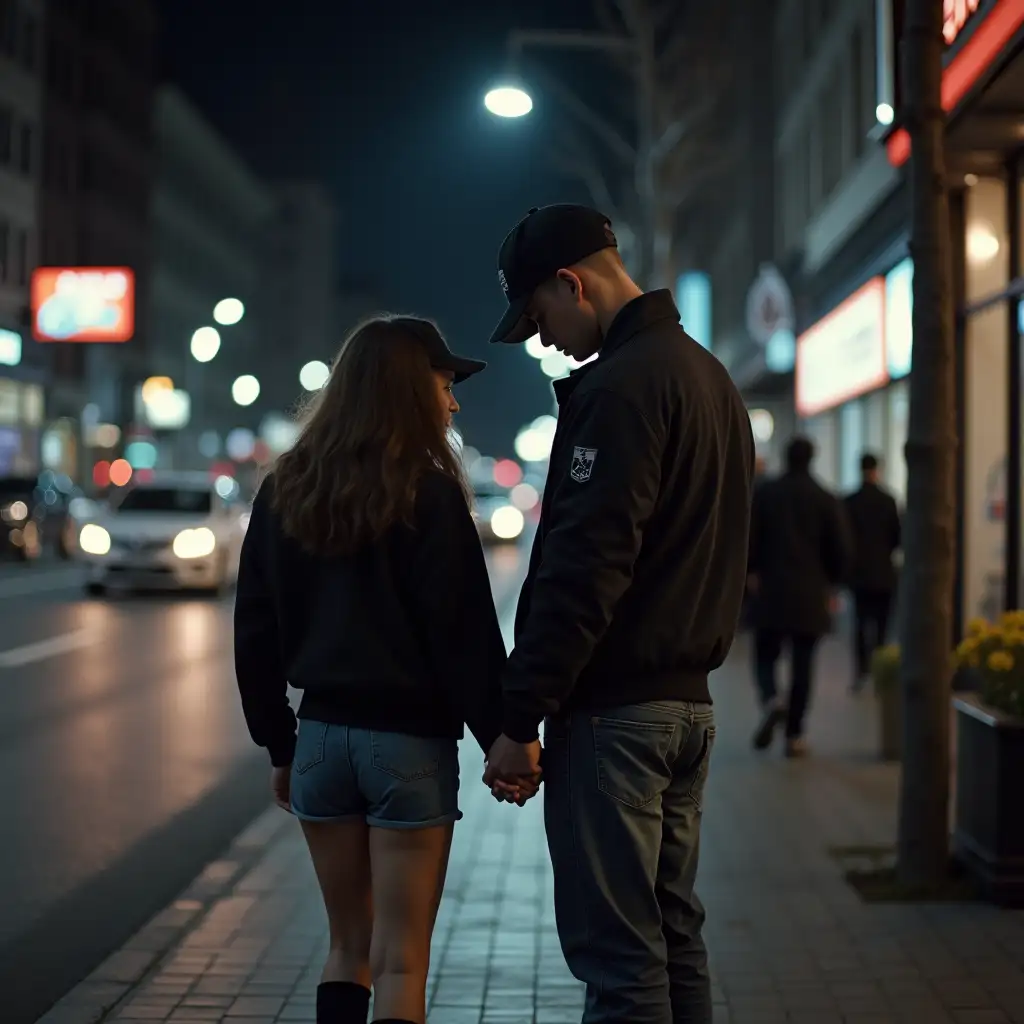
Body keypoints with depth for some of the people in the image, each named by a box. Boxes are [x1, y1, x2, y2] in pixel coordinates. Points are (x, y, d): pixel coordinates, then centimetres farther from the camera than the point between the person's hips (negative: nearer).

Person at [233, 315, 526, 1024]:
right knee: (400, 961, 2)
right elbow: (465, 636, -12)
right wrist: (500, 737, -4)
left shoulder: (286, 491, 6)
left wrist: (279, 742, 15)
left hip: (322, 733, 5)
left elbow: (256, 633, 8)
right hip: (410, 740, -5)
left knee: (349, 946, 17)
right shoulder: (428, 494, -11)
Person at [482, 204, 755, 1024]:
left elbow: (584, 571, -21)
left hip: (614, 712, -10)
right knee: (675, 941, 16)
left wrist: (520, 718, -18)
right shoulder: (709, 375, 16)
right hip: (688, 701, 10)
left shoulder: (621, 386, -15)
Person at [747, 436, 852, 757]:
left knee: (766, 655, 10)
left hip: (771, 589, 0)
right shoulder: (826, 499, 0)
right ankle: (794, 735, 6)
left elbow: (749, 538, -3)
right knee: (802, 664, 6)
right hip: (811, 595, 1)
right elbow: (841, 549, 1)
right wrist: (832, 583, 16)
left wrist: (753, 571, 14)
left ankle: (771, 700, -21)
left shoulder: (764, 493, -1)